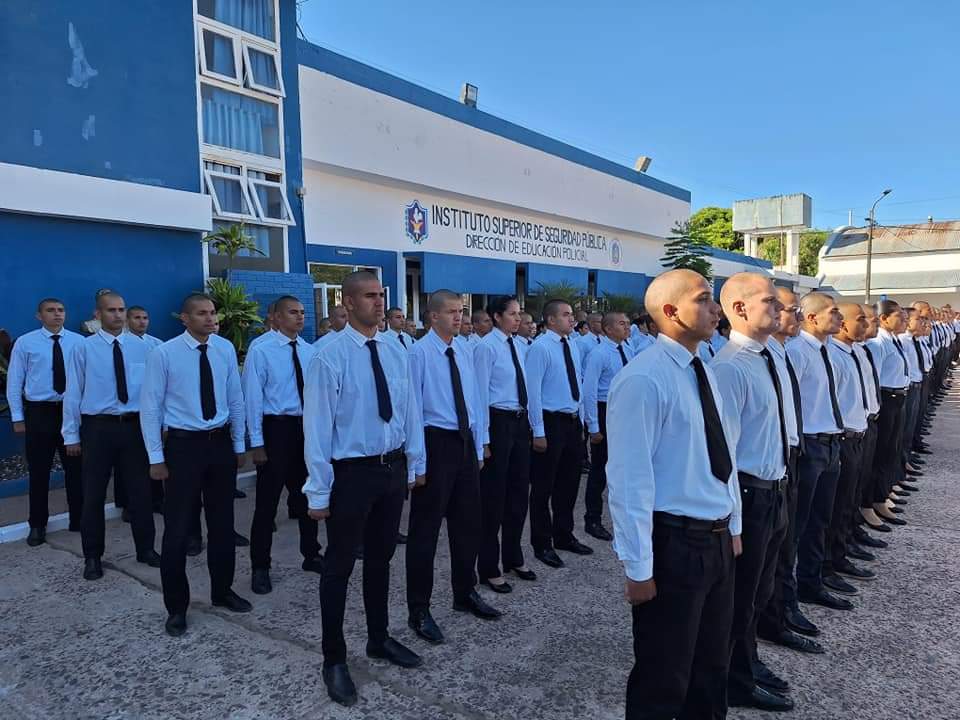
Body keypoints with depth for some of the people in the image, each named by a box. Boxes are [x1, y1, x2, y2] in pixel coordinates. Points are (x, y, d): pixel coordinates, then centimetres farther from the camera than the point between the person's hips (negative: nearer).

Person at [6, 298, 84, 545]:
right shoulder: (25, 342, -2)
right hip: (39, 411, -1)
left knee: (75, 468, 9)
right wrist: (18, 417, -2)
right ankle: (37, 526, 23)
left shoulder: (79, 341, 0)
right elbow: (14, 382, 1)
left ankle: (78, 520, 23)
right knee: (39, 471, 8)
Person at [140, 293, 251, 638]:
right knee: (177, 528, 3)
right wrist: (156, 457, -7)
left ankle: (222, 591, 33)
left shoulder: (225, 350, 1)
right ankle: (177, 607, 21)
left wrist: (238, 444, 10)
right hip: (183, 444, -4)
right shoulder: (164, 354, -9)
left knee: (223, 523, 14)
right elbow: (150, 407, -6)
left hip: (221, 443, 4)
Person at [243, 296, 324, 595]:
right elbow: (253, 398, -10)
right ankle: (260, 567, 19)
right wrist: (257, 442, -12)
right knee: (268, 500, 4)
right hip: (276, 427, -5)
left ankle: (311, 555, 34)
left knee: (307, 495, 17)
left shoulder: (310, 351, 5)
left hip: (308, 427, 5)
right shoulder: (261, 351, -10)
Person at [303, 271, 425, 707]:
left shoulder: (396, 352, 3)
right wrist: (319, 490, -13)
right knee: (340, 565, 8)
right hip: (351, 472, -5)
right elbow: (317, 425, -14)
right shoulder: (330, 355, -15)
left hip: (393, 468, 6)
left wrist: (414, 465, 12)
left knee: (381, 559, 20)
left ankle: (379, 639, 40)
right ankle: (334, 659, 27)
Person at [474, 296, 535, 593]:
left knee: (519, 491, 16)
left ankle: (513, 558, 34)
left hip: (520, 422, 7)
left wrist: (530, 423, 10)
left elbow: (525, 386, 13)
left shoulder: (520, 344, 10)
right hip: (498, 422, -7)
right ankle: (489, 568, 19)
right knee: (493, 496, 3)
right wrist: (484, 438, -14)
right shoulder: (487, 346, -12)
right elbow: (481, 393, -13)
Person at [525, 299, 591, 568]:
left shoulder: (572, 346, 10)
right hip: (551, 422, -7)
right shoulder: (540, 348, -12)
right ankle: (542, 544, 18)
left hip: (573, 421, 7)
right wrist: (539, 432, -17)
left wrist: (580, 420, 13)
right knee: (544, 486, 4)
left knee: (569, 483, 17)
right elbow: (533, 391, -15)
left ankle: (564, 536, 33)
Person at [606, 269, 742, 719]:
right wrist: (639, 567, -19)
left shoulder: (703, 373, 8)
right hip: (674, 544, -8)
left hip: (718, 541, 8)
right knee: (663, 680, 11)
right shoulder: (643, 379, -21)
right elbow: (630, 480, -22)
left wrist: (733, 528, 17)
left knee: (712, 669, 25)